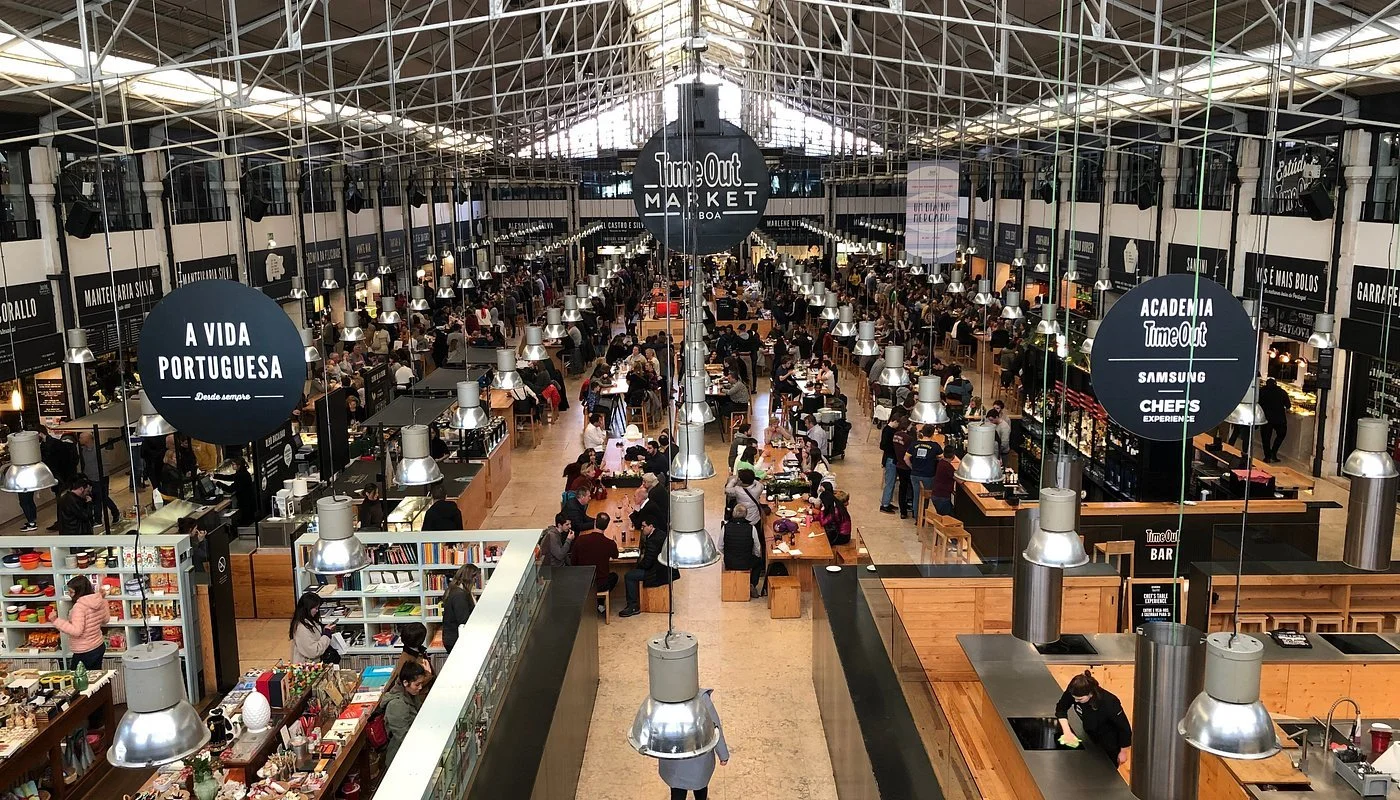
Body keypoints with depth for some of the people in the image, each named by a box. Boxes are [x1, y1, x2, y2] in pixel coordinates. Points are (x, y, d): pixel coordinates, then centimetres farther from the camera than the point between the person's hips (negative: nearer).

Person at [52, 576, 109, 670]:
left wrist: (56, 620, -25)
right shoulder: (99, 602, 0)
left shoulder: (79, 606, -23)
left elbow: (76, 631, -29)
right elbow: (105, 619, 15)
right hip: (100, 647, 8)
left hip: (85, 652, -8)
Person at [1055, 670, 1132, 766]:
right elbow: (1061, 708, -9)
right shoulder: (1073, 692, -28)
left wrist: (1123, 752, -10)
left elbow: (1124, 727, -23)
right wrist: (1067, 732, -19)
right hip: (1090, 736, 4)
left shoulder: (1109, 703, -38)